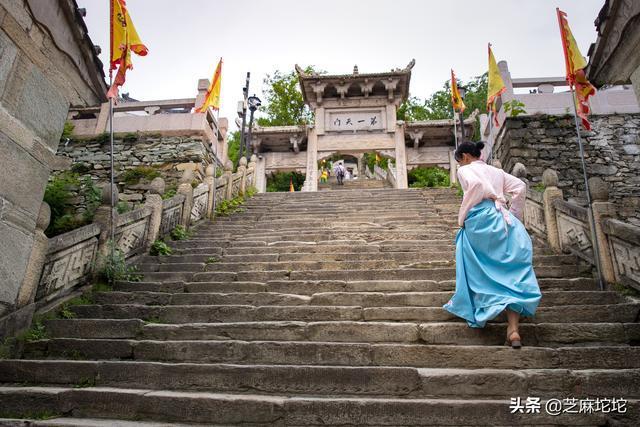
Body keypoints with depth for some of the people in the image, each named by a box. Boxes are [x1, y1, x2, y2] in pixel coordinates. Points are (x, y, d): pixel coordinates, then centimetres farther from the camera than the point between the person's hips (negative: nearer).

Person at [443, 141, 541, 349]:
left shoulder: (465, 170, 8)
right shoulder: (496, 171, 26)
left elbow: (476, 184, -15)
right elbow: (520, 187, 13)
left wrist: (462, 217, -8)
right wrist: (514, 216, 18)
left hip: (481, 220, -5)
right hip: (504, 221, 5)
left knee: (478, 271, 14)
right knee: (512, 272, 0)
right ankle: (513, 330, -8)